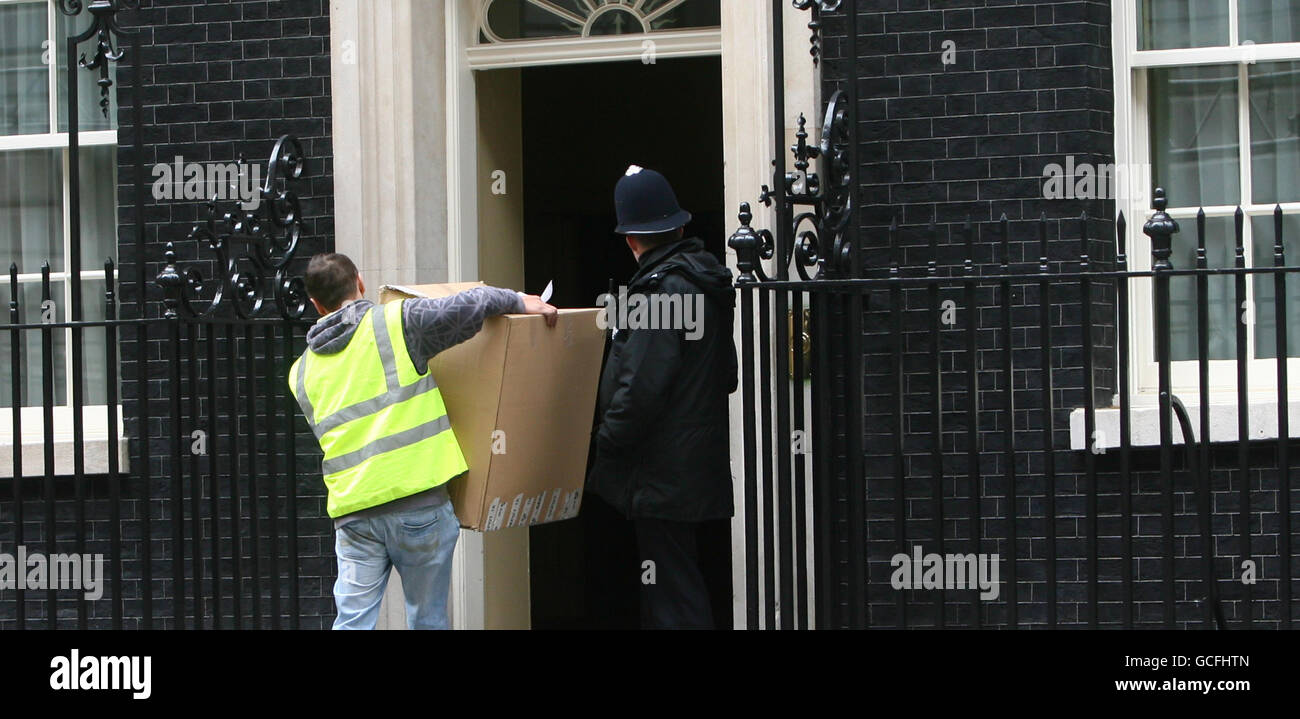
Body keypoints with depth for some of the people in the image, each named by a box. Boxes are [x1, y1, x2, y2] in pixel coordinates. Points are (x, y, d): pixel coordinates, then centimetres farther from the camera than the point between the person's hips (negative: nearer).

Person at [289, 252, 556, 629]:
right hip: (419, 499, -3)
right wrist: (519, 301, 10)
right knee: (427, 618, 8)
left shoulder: (302, 372, 15)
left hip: (352, 510, 3)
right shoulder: (399, 322, 0)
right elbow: (470, 305, -8)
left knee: (353, 619, 3)